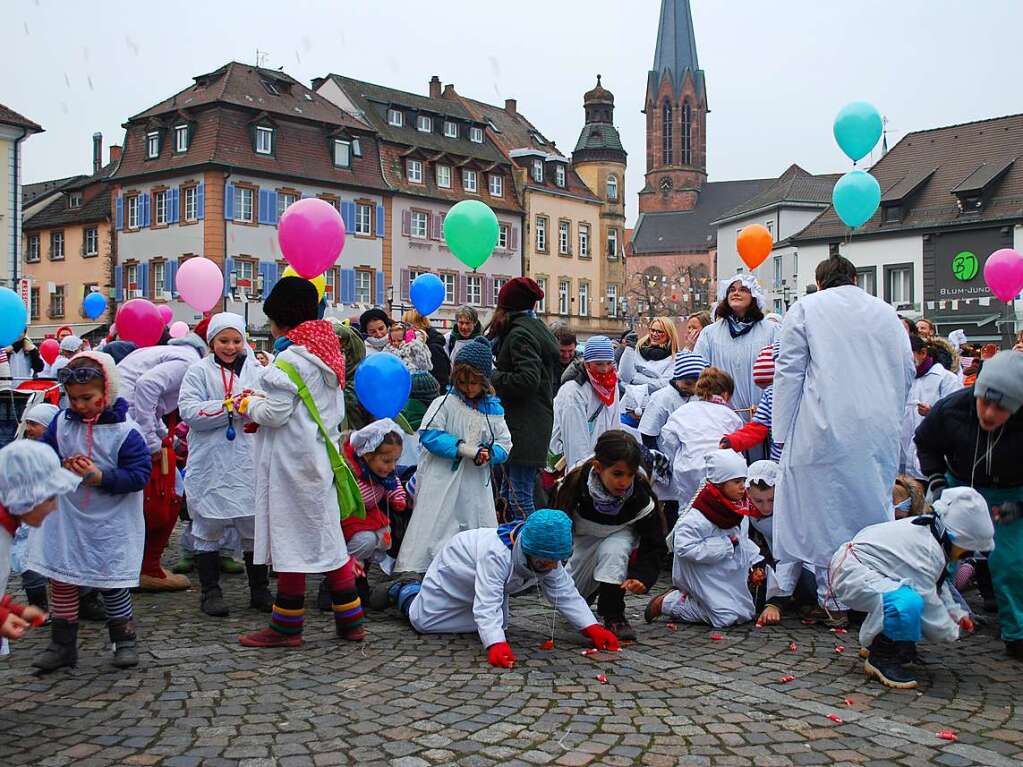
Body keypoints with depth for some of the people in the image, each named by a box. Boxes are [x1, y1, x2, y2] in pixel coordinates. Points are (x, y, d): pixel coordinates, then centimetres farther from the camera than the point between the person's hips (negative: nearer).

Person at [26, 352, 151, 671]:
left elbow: (139, 474, -15)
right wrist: (61, 467, -12)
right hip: (66, 520, 4)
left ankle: (125, 641, 21)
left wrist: (101, 477, -25)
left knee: (112, 582, 4)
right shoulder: (62, 423, 1)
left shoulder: (125, 430, -13)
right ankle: (62, 644, 21)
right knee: (61, 582, 8)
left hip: (109, 525, -4)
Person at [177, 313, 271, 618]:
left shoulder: (256, 369, 10)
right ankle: (210, 591, 19)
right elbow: (188, 410, -11)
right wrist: (230, 405, -19)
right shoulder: (198, 371, 2)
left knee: (255, 525, 7)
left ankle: (259, 590, 21)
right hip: (210, 464, -2)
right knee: (209, 527, 5)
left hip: (249, 463, 2)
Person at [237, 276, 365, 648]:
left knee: (291, 539, 1)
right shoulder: (328, 354, 11)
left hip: (292, 460, -8)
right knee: (328, 537, 13)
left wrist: (250, 404, 3)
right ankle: (350, 620, 17)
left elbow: (275, 413, -18)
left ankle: (287, 625, 11)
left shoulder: (289, 359, -16)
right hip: (321, 455, 9)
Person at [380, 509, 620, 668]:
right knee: (422, 620, -3)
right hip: (452, 571, -6)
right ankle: (405, 591, 31)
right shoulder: (496, 554, -48)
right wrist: (496, 644, -66)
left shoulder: (547, 557, -26)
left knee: (498, 623, 20)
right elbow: (487, 605, -52)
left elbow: (566, 594, -21)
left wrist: (592, 628, -32)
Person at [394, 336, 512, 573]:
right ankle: (414, 571, 4)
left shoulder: (493, 410, 8)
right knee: (434, 528, -2)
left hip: (476, 485, 4)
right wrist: (463, 448, -20)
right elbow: (428, 434, -13)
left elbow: (504, 444, 7)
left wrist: (488, 455, -16)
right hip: (443, 481, -4)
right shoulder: (445, 403, -4)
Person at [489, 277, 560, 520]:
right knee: (508, 494, 15)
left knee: (519, 499, -8)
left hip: (524, 428, -10)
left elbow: (528, 379, -23)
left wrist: (493, 377, -10)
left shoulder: (520, 334, -11)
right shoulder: (536, 328, 17)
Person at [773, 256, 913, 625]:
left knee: (826, 511, 2)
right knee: (875, 508, 10)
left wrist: (782, 433, 0)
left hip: (826, 427, -3)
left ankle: (834, 600, 3)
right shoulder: (885, 311, 14)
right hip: (880, 429, 4)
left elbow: (789, 373, -1)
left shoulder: (805, 308, 4)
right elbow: (906, 371, 18)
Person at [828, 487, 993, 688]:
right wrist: (951, 632, -2)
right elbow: (928, 603, -18)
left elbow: (937, 584, 23)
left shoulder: (927, 529, 7)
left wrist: (956, 613, 21)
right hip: (850, 573, -11)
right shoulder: (926, 552, -24)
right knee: (908, 603, -33)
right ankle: (880, 658, -12)